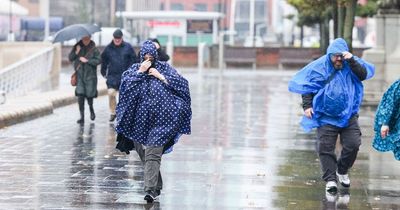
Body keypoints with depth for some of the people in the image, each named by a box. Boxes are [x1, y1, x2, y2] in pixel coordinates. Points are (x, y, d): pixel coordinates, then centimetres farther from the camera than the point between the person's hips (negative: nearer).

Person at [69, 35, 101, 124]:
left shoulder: (93, 48, -2)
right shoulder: (78, 46, 6)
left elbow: (98, 60, -9)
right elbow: (70, 58, 3)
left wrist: (87, 60, -16)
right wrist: (76, 52, -13)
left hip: (90, 75, -2)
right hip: (79, 75, 2)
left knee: (89, 95, 0)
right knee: (80, 95, -7)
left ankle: (91, 109, 32)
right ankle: (82, 116, -2)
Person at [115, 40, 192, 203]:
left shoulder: (164, 68, 3)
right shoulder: (135, 69, 6)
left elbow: (182, 84, -7)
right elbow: (125, 84, -10)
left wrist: (160, 76, -11)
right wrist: (140, 72, -16)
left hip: (159, 120, -3)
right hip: (140, 120, 3)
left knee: (152, 154, -14)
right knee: (143, 154, 10)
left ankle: (151, 189, -18)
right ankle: (157, 186, 27)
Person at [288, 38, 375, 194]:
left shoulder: (351, 64, 3)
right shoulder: (319, 67, -2)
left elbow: (364, 74, -13)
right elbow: (306, 87, 1)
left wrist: (352, 60, -23)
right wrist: (307, 105, -9)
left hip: (349, 115, 2)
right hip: (326, 117, -1)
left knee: (353, 144, -4)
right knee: (326, 148, -7)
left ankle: (342, 171, 19)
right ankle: (330, 179, -2)